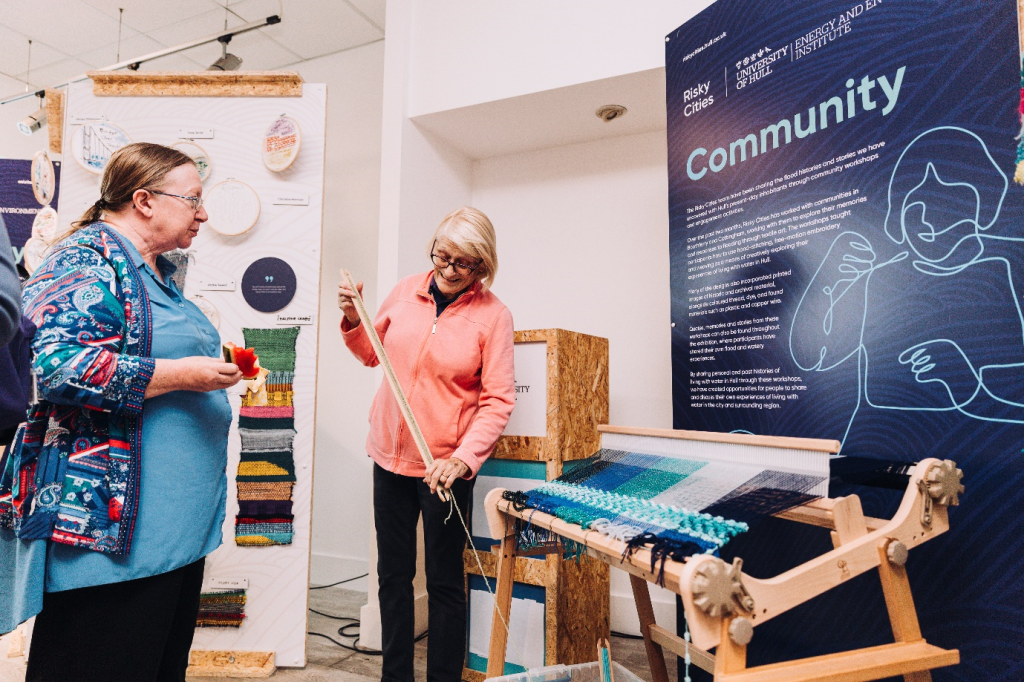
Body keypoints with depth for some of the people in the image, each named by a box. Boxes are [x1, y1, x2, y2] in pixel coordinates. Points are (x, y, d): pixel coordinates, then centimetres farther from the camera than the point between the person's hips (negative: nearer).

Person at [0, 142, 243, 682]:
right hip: (106, 519, -9)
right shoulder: (87, 259, -11)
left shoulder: (157, 273, 17)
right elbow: (52, 362, -25)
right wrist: (179, 374, -22)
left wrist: (213, 366, 14)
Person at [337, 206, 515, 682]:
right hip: (390, 455, 5)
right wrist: (354, 321, -4)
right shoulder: (406, 291, 2)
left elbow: (498, 399, -12)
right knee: (393, 575, 17)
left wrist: (464, 458, -23)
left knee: (444, 581, 9)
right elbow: (373, 353, 15)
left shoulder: (493, 315, -9)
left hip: (446, 466, -4)